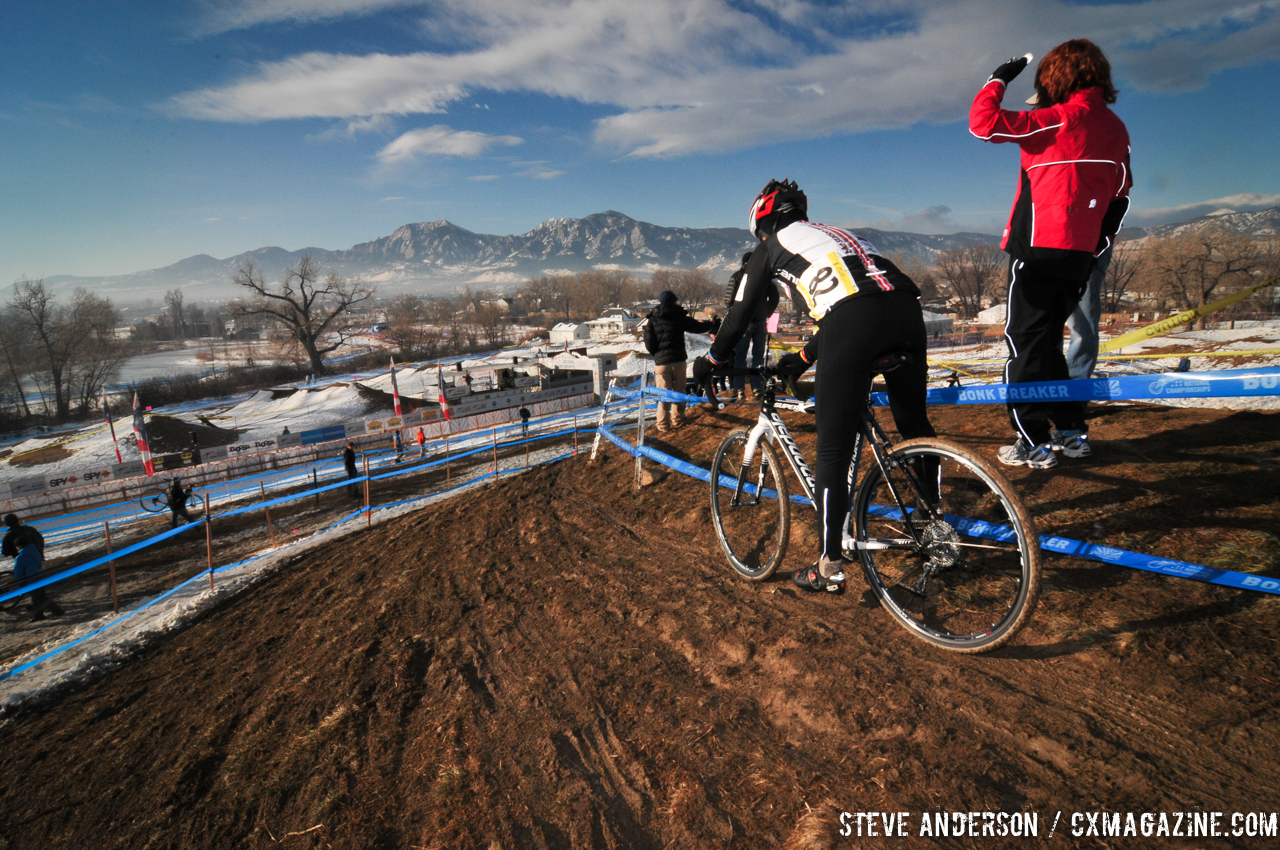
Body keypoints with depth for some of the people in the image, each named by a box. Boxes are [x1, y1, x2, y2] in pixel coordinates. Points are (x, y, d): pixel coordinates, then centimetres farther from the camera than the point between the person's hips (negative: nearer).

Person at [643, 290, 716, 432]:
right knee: (679, 391, 14)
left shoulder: (652, 319, 3)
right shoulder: (679, 317, 1)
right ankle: (677, 421, 20)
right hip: (679, 360, 0)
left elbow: (649, 344, 0)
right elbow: (698, 327, 11)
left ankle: (663, 426, 2)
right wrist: (711, 324, 32)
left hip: (661, 362, 0)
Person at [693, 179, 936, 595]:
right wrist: (804, 357, 54)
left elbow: (740, 316, 24)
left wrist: (710, 362, 40)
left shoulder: (771, 247, 22)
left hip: (853, 323, -6)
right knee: (915, 426, 23)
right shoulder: (832, 234, 39)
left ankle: (830, 568, 8)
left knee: (833, 450, 2)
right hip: (906, 307, 7)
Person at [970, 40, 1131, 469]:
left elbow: (984, 123, -15)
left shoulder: (1060, 119, -10)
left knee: (1024, 341, -2)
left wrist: (998, 79, 2)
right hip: (1080, 256, 8)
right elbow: (1121, 196, 20)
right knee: (1048, 340, 17)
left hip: (1038, 251, -7)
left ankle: (1034, 443, -3)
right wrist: (1098, 243, 26)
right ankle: (1074, 432, 20)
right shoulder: (1116, 130, 15)